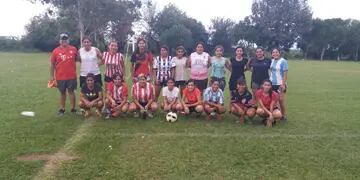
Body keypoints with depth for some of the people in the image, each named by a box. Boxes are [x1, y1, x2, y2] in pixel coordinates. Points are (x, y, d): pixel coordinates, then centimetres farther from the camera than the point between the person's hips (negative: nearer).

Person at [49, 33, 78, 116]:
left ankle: (73, 108, 15)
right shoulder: (55, 51, -1)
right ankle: (62, 109, 23)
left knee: (71, 91, 7)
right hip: (60, 77, 0)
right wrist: (52, 76, -1)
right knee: (62, 93, 12)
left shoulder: (73, 49, 1)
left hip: (71, 76, 0)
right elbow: (52, 64, 1)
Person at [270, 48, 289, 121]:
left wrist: (283, 84, -17)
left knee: (281, 101, -2)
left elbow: (285, 74, -11)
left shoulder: (283, 61, -8)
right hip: (272, 84, 5)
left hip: (280, 84, -5)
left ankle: (284, 116, 11)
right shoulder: (272, 61, 9)